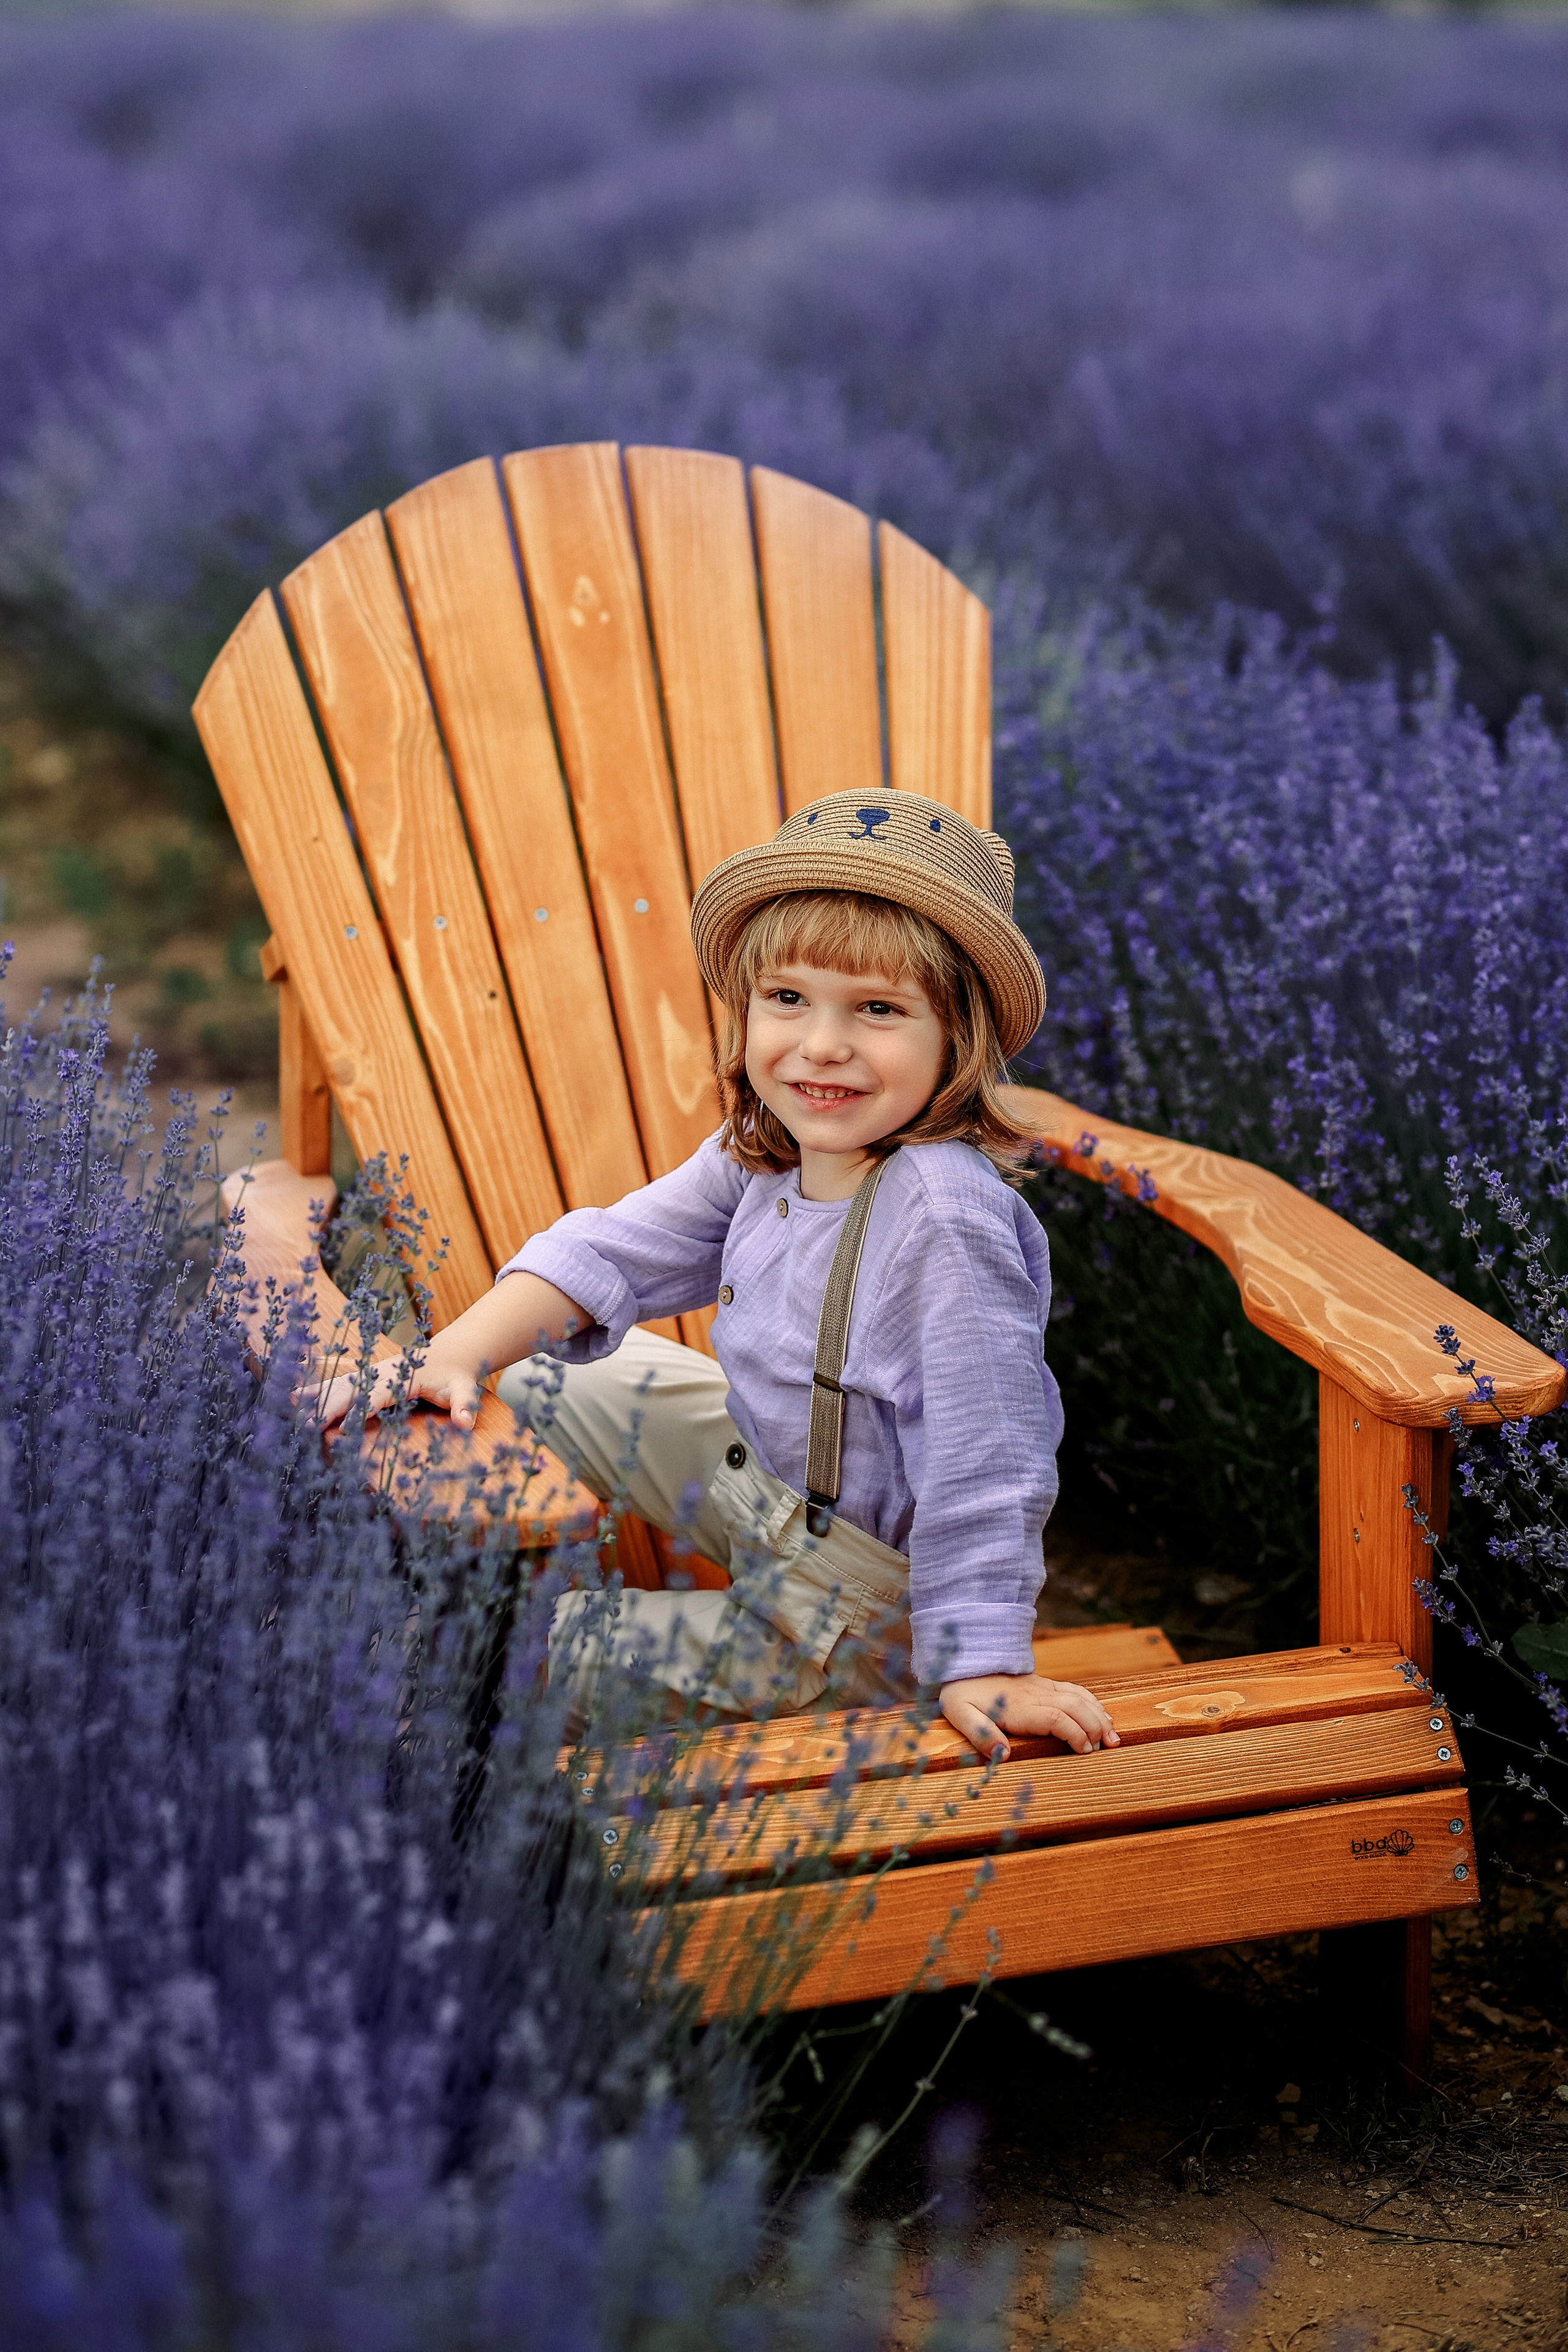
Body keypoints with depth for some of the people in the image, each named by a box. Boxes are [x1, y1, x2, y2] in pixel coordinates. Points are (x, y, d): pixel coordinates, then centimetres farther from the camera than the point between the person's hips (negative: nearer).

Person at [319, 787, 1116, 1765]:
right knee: (540, 1361, 15)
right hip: (761, 1475, 8)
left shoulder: (944, 1215, -33)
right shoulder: (762, 1154, -8)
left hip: (863, 1600, -8)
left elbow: (988, 1458, -32)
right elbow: (617, 1252, 0)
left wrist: (986, 1669, -30)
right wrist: (455, 1356, -13)